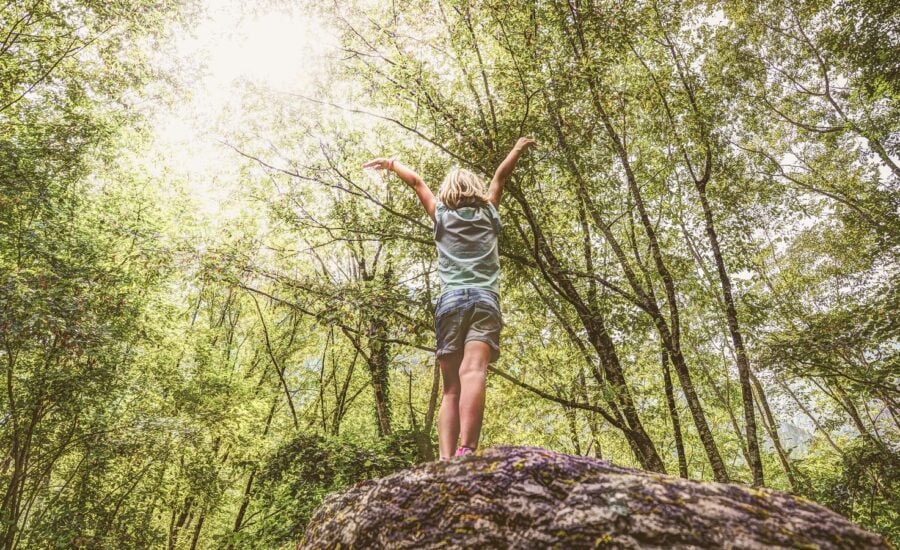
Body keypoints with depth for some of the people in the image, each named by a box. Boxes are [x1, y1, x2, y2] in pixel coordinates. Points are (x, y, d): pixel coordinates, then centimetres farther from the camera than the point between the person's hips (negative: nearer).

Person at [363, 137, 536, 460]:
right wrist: (518, 149, 50)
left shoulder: (442, 216, 20)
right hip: (486, 301, 0)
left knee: (451, 388, -2)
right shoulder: (488, 214, 21)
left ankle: (446, 460, -20)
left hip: (451, 300, 1)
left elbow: (417, 182, 32)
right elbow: (500, 176, 35)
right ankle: (466, 451, -42)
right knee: (474, 372, -22)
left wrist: (391, 164, 47)